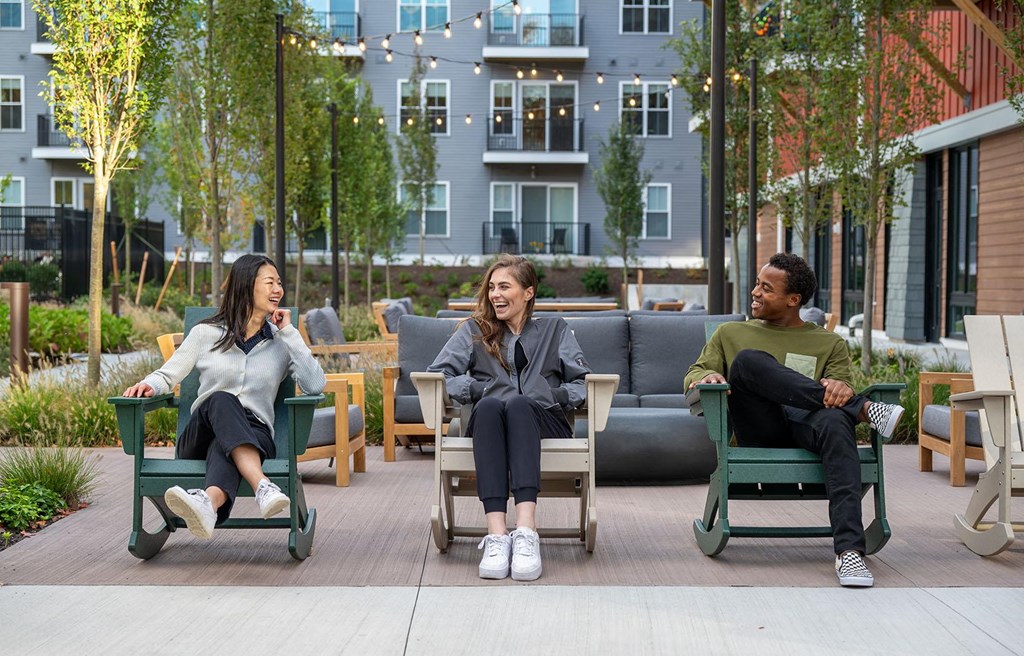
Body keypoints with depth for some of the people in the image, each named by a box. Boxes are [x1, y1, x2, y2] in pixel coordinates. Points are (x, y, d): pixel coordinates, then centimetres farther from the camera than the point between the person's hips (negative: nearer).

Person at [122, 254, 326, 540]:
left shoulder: (281, 342, 13)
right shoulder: (206, 334, 12)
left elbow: (315, 385, -3)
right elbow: (166, 375, 17)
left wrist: (289, 332, -1)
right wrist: (148, 385, -8)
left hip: (253, 436, 0)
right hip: (199, 438, 0)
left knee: (223, 447, -37)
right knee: (221, 400, -35)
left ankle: (208, 503, -73)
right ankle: (264, 488, -60)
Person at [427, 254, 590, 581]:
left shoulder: (555, 329, 24)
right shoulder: (475, 329, 24)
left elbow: (583, 381, 13)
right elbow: (437, 373, 9)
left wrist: (557, 395, -6)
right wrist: (480, 389, -5)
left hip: (544, 422, 0)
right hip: (488, 420, 1)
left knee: (518, 403, -37)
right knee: (489, 405, -37)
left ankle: (526, 531, -53)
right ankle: (496, 534, -51)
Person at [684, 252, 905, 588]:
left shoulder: (830, 343, 23)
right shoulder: (731, 333, 26)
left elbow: (839, 390, 8)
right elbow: (694, 375, 18)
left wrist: (840, 387, -18)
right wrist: (708, 377, -8)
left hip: (807, 425, 0)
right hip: (757, 431, 1)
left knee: (835, 420, -38)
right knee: (748, 360, -28)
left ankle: (849, 550, -50)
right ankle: (863, 408, -30)